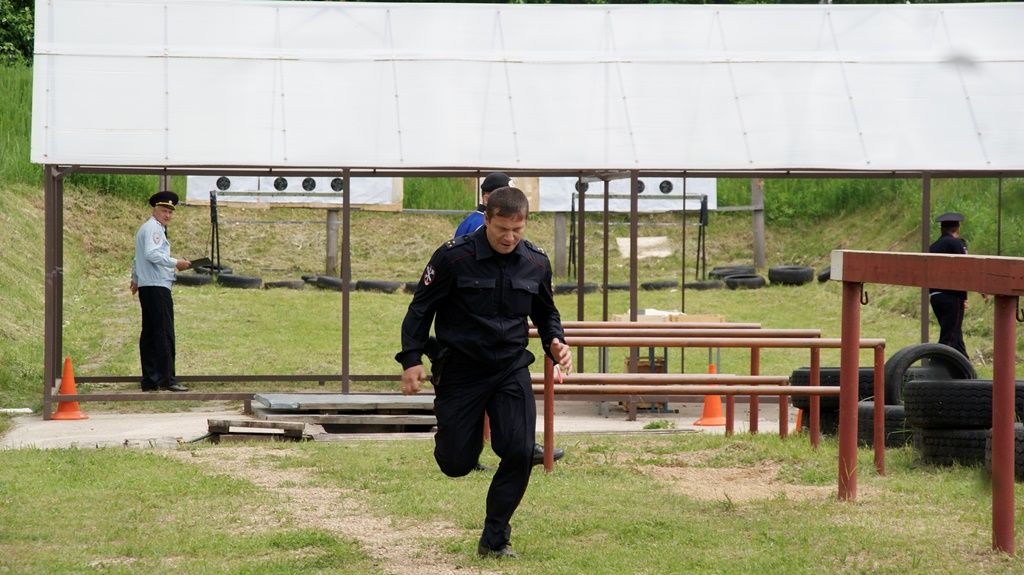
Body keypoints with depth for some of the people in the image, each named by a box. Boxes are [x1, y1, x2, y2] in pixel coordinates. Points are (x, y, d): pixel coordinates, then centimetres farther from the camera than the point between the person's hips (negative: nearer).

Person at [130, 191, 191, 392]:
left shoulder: (145, 228, 24)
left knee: (149, 334, 10)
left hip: (146, 287, 11)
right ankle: (167, 380, -17)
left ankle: (149, 380, 12)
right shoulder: (153, 228, -9)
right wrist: (176, 263, -20)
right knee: (164, 333, -13)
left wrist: (135, 279, 46)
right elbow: (152, 254, -23)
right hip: (157, 287, -11)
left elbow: (138, 257, 35)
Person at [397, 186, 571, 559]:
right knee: (456, 464, -1)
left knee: (519, 452, -15)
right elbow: (420, 308, -4)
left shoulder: (536, 263, 1)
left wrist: (555, 343, -1)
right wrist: (412, 359, -11)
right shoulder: (454, 257, -12)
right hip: (460, 371, -2)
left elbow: (545, 312, 18)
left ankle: (495, 539, 0)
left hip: (511, 370, 2)